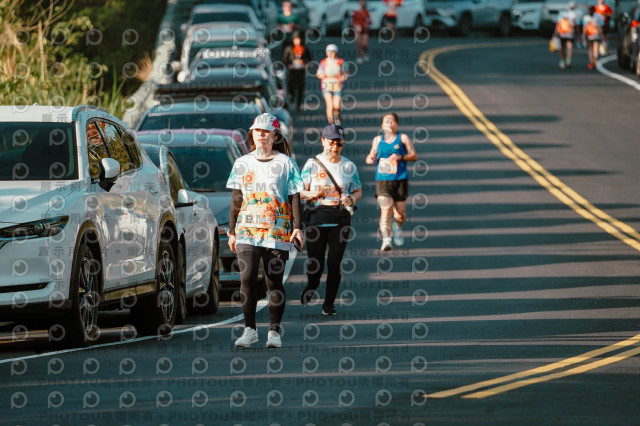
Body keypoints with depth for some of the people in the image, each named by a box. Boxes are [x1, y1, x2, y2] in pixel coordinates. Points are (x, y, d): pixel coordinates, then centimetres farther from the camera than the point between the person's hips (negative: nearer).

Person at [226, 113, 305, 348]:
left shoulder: (285, 163, 4)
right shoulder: (242, 164, 12)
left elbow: (294, 197, 4)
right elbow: (236, 199, 16)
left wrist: (297, 227, -5)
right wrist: (232, 231, 13)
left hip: (277, 231, -2)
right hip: (248, 230, 2)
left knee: (275, 282, 0)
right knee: (247, 277, -11)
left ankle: (274, 331, 7)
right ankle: (249, 329, -4)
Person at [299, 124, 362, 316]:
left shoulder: (349, 166, 8)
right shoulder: (312, 164, 3)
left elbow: (358, 191, 15)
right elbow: (301, 192, 4)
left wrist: (351, 199, -8)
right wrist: (315, 195, -17)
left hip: (340, 219, 1)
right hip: (317, 218, -1)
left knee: (335, 263, -2)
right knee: (315, 263, -3)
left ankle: (329, 303, 11)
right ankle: (312, 286, 32)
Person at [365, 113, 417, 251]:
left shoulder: (403, 138, 5)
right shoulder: (378, 140, 12)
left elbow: (414, 156, 2)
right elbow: (371, 156, 21)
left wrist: (400, 157, -15)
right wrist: (371, 159, -3)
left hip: (400, 179, 0)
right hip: (382, 180, 0)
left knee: (400, 213, 5)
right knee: (385, 210, -16)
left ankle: (398, 228, 39)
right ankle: (386, 240, -18)